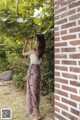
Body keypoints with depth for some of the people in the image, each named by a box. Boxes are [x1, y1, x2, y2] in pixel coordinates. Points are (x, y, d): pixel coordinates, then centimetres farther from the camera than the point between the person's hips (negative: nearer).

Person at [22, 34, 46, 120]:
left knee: (32, 91, -2)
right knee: (35, 91, 15)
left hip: (33, 71, -8)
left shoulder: (33, 50, -18)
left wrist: (25, 44, 10)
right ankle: (35, 111, 26)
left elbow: (23, 53, -1)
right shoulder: (40, 51, 6)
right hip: (37, 71, 8)